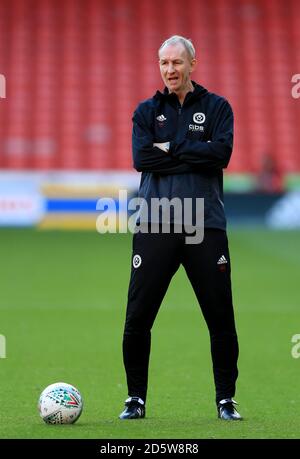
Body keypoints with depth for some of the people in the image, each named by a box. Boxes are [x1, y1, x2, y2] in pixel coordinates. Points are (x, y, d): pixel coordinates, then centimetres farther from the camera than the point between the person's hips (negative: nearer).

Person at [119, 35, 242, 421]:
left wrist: (169, 149, -8)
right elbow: (141, 157, -4)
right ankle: (136, 399, 11)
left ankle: (226, 399, 13)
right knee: (137, 318, -2)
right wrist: (192, 154, -7)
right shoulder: (147, 111, 12)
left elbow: (221, 152, -9)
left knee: (221, 317, 1)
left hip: (205, 225, -1)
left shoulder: (216, 107, 8)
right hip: (154, 226, 1)